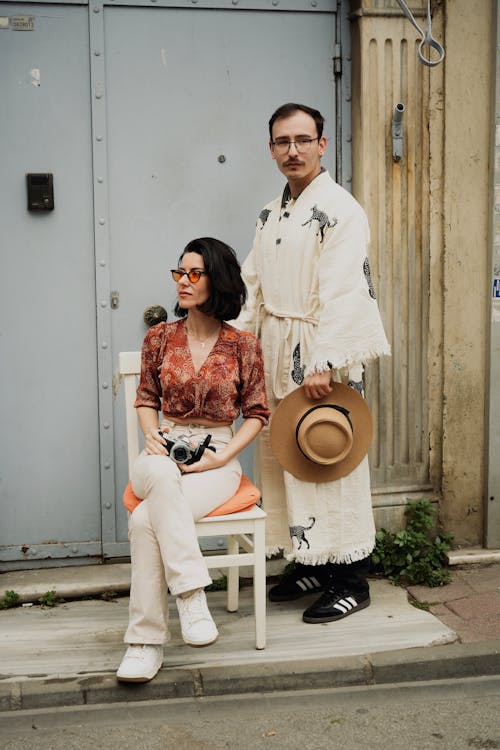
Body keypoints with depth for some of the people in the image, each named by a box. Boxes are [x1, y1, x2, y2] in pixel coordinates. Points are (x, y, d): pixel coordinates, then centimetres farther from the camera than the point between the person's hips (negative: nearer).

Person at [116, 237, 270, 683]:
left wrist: (221, 457, -10)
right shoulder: (160, 337, 8)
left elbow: (257, 414, 5)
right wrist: (151, 436, -4)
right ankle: (191, 593, -36)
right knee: (160, 473, -39)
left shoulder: (244, 346, 1)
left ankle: (146, 641, -22)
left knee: (146, 520, -31)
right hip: (166, 452, 2)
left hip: (219, 456, -2)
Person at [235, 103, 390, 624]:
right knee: (281, 458, 12)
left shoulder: (340, 209, -10)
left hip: (320, 353, -8)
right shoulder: (270, 215, 15)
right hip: (276, 353, 8)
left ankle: (350, 580, 8)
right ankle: (308, 564, 25)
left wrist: (324, 364, -24)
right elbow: (252, 286, 18)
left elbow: (342, 293, -18)